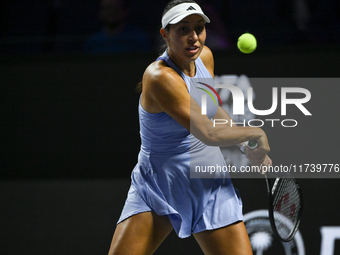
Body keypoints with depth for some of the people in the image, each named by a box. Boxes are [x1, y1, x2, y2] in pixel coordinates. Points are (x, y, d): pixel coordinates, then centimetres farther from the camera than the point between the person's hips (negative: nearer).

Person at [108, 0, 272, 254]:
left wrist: (247, 146, 14)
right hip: (156, 187, -6)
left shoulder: (205, 56, 1)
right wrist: (256, 133, -12)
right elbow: (209, 133, -26)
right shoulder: (160, 76, -23)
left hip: (210, 185, 6)